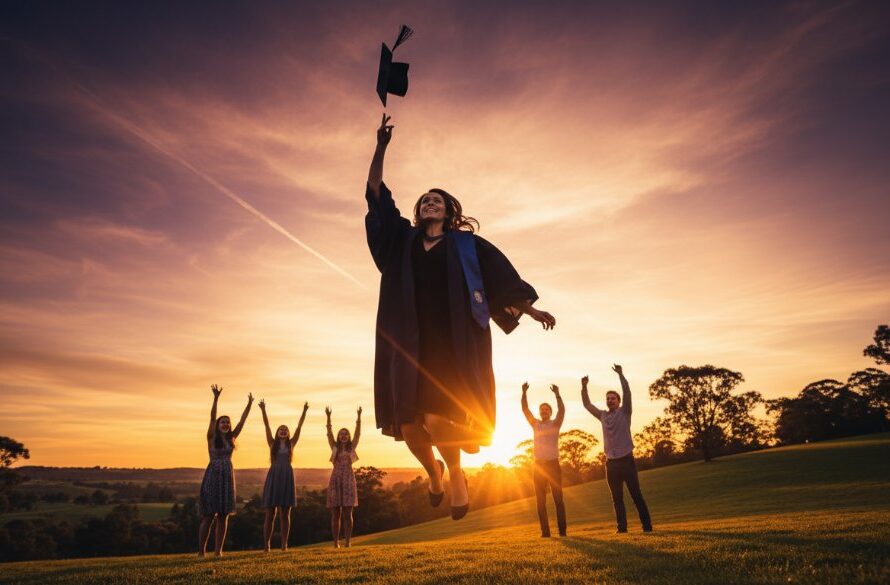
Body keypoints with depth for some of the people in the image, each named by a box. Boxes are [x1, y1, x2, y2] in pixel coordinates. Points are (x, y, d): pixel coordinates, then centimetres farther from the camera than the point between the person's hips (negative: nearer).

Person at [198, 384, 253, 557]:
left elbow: (242, 421, 6)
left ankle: (218, 550, 11)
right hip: (213, 476, -4)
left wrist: (249, 404, -1)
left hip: (228, 477, 4)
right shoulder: (212, 437, -2)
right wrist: (216, 399, -27)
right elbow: (212, 418, -15)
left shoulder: (231, 438, 10)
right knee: (208, 515, -3)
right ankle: (201, 551, 8)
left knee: (223, 516, 5)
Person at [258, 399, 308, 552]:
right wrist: (263, 410, -11)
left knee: (285, 514, 5)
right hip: (273, 476, -1)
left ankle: (284, 544, 10)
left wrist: (304, 411, -3)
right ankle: (266, 544, 8)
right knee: (270, 514, 0)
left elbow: (299, 426, 4)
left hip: (287, 477, 1)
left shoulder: (291, 443, 11)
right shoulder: (272, 444, 8)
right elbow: (267, 425, -2)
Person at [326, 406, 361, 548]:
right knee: (335, 514, 1)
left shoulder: (352, 447, 9)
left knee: (347, 514, -1)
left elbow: (358, 432, -1)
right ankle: (336, 542, 6)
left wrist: (359, 416, -12)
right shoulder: (335, 447, 9)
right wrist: (328, 417, -15)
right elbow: (329, 433, -2)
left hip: (349, 481, 0)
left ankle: (348, 542, 2)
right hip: (335, 480, 1)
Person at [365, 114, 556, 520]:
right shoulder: (404, 239, 16)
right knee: (409, 428, -3)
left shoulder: (464, 244, 11)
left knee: (437, 421, -16)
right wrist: (381, 146, 11)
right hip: (411, 343, 3)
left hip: (453, 343, -2)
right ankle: (433, 471, 31)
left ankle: (455, 473, 17)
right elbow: (376, 194, 15)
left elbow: (501, 276, 11)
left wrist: (531, 310, 2)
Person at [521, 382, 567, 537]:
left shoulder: (555, 424, 3)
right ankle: (545, 531, 8)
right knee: (541, 500, 3)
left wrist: (557, 394, -25)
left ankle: (562, 530, 5)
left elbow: (562, 410, -14)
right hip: (539, 465, 3)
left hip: (553, 464, -3)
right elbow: (525, 409, 0)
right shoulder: (535, 424, 10)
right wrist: (524, 392, -11)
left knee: (558, 498, 0)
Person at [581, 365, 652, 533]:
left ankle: (647, 526, 3)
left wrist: (620, 374, -20)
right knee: (617, 498, 7)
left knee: (636, 495, -3)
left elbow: (627, 393, -12)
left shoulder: (624, 412, 1)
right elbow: (587, 404, 15)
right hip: (611, 462, 4)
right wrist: (584, 387, 5)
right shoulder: (603, 415, 12)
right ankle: (622, 527, 12)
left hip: (626, 459, -4)